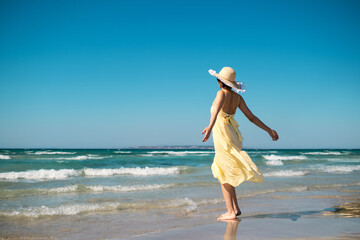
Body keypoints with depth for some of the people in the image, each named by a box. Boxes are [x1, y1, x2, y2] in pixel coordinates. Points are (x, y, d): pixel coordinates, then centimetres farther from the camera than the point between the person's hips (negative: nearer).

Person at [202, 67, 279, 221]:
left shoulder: (222, 94, -10)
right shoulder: (237, 97, 10)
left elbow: (216, 110, -30)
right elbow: (251, 117, 9)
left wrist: (210, 126, -47)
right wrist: (269, 130, 16)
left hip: (222, 135, -7)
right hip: (234, 135, 7)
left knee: (225, 176, -1)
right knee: (222, 172, 17)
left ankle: (231, 212, -2)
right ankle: (235, 208, 16)